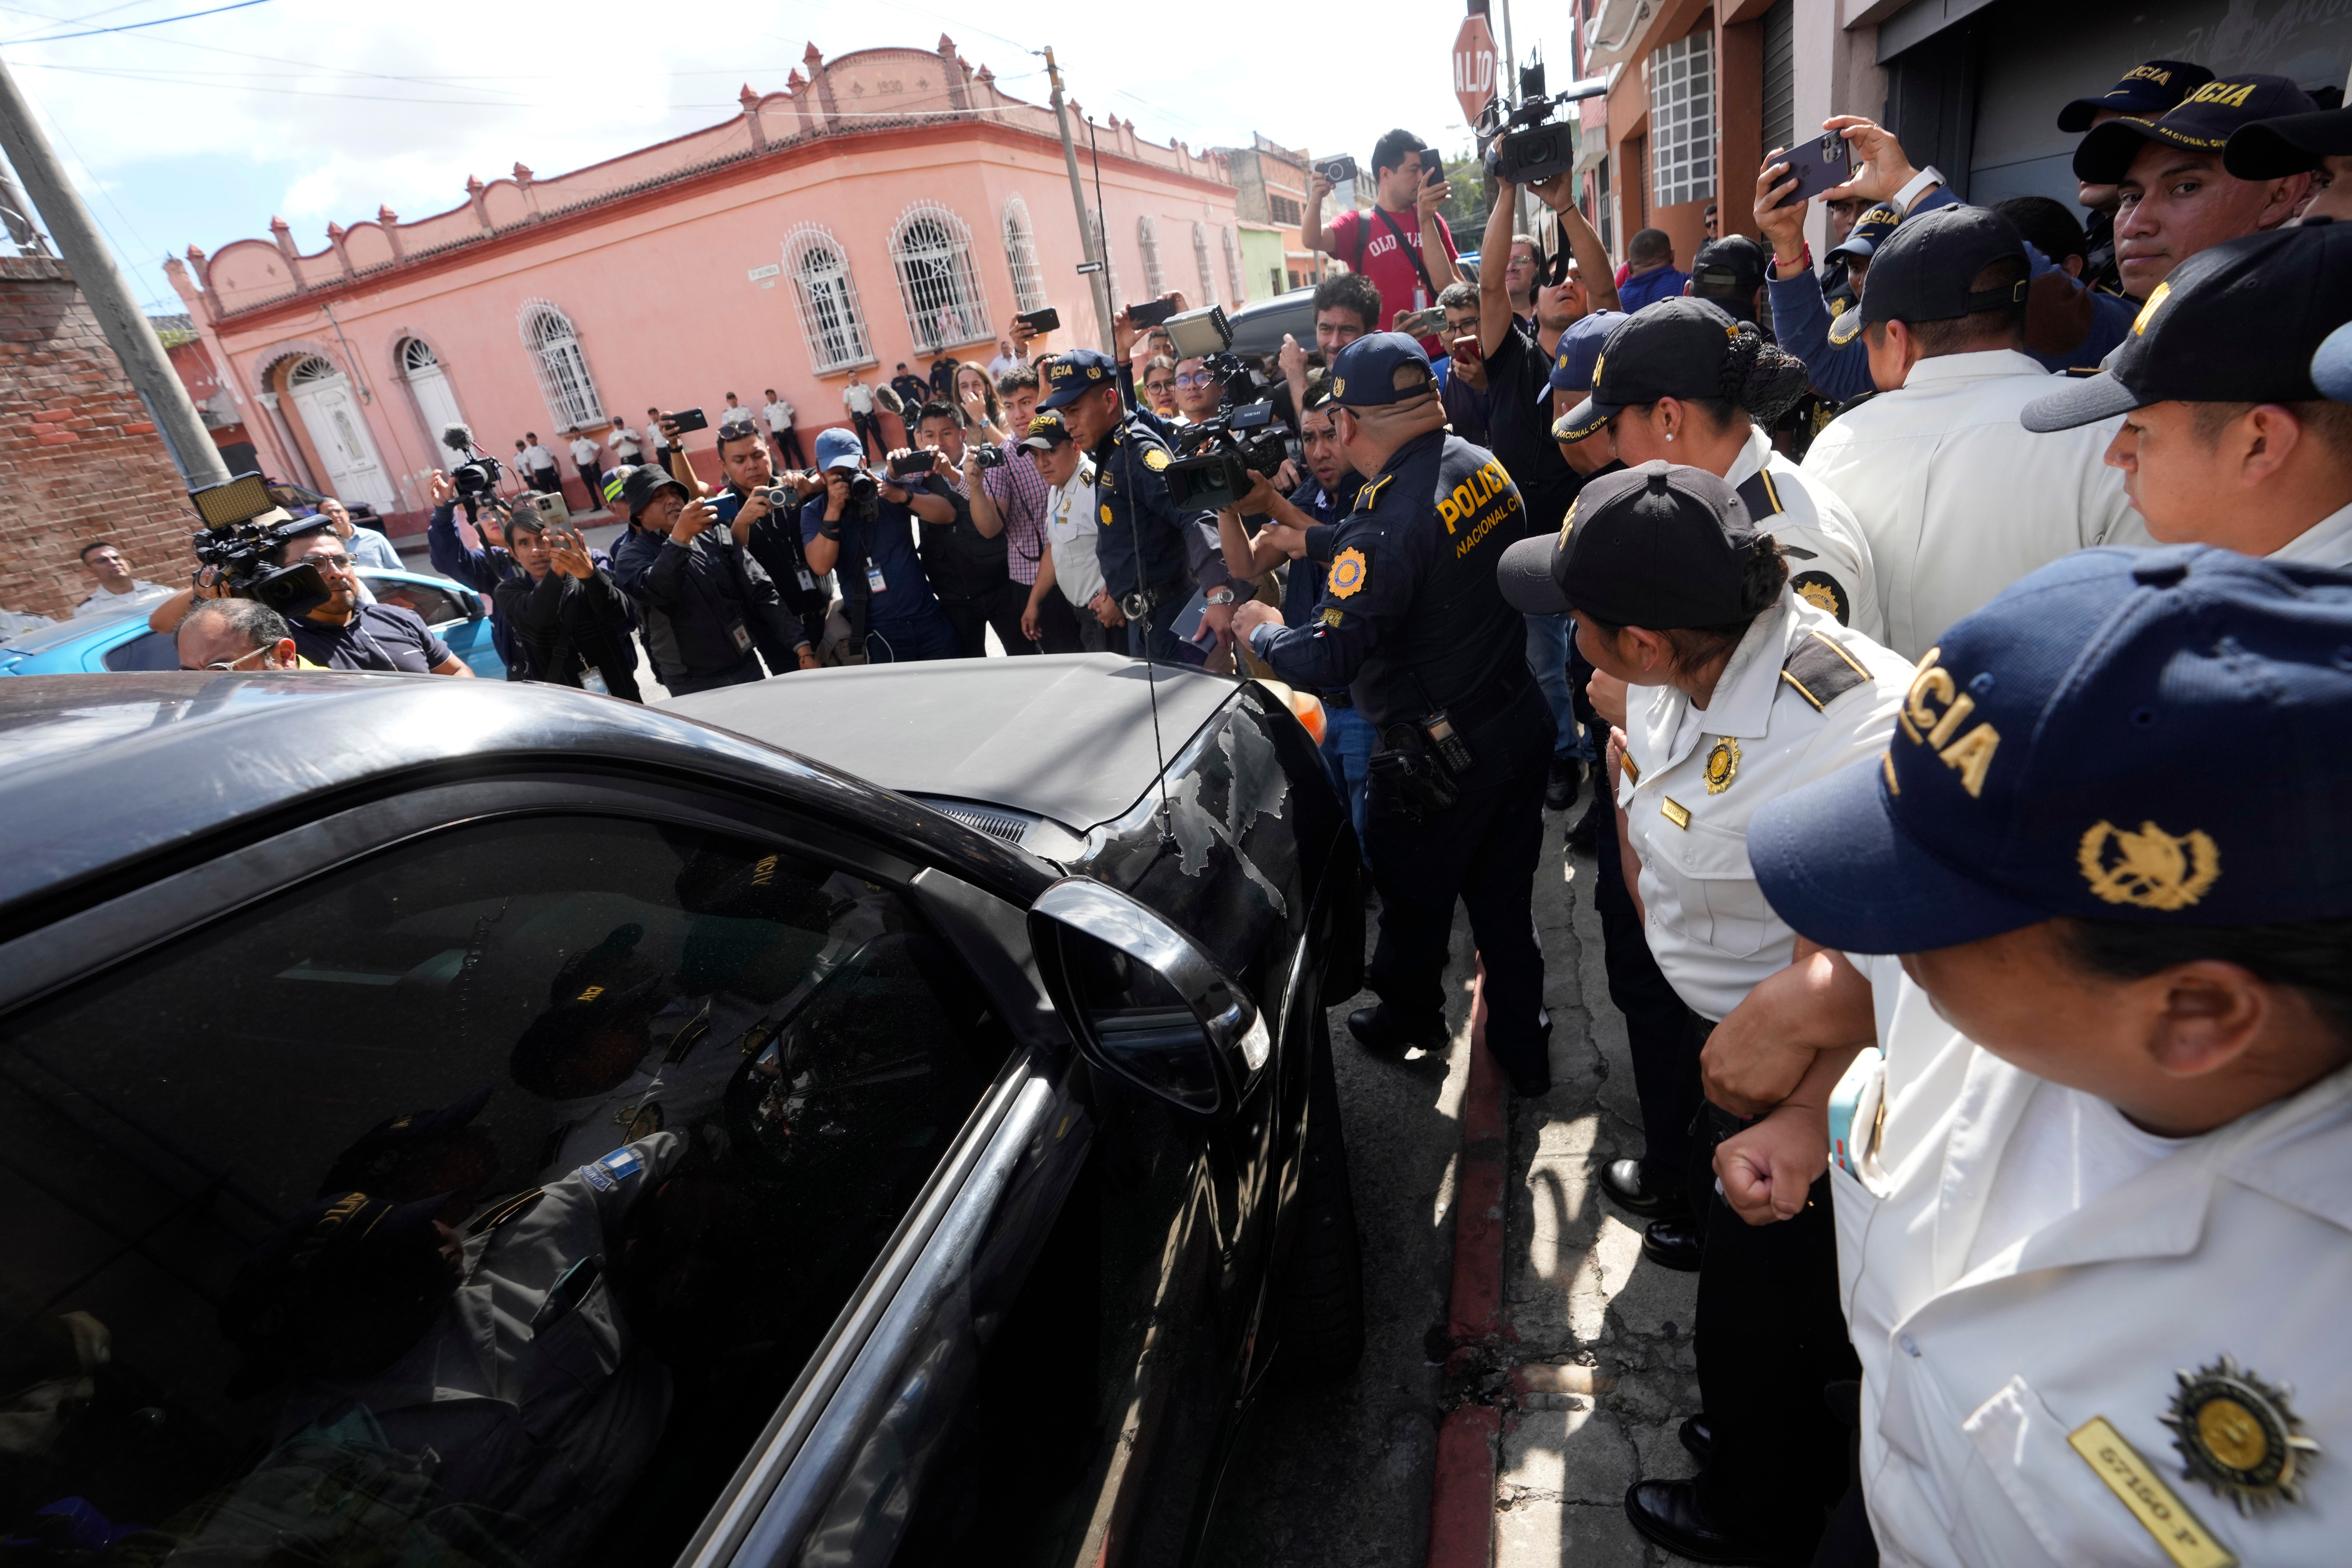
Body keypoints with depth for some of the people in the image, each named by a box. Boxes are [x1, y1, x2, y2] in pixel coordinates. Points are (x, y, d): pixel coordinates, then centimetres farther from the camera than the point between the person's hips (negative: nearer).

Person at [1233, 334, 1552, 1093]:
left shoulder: (1386, 524, -28)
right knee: (1504, 901, 21)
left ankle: (1409, 1020, 45)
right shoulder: (1483, 465, -1)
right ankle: (1524, 1051, 38)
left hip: (1435, 758, -8)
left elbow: (1327, 662, -31)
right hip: (1521, 721, 8)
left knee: (1414, 901, 19)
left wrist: (1264, 631, -9)